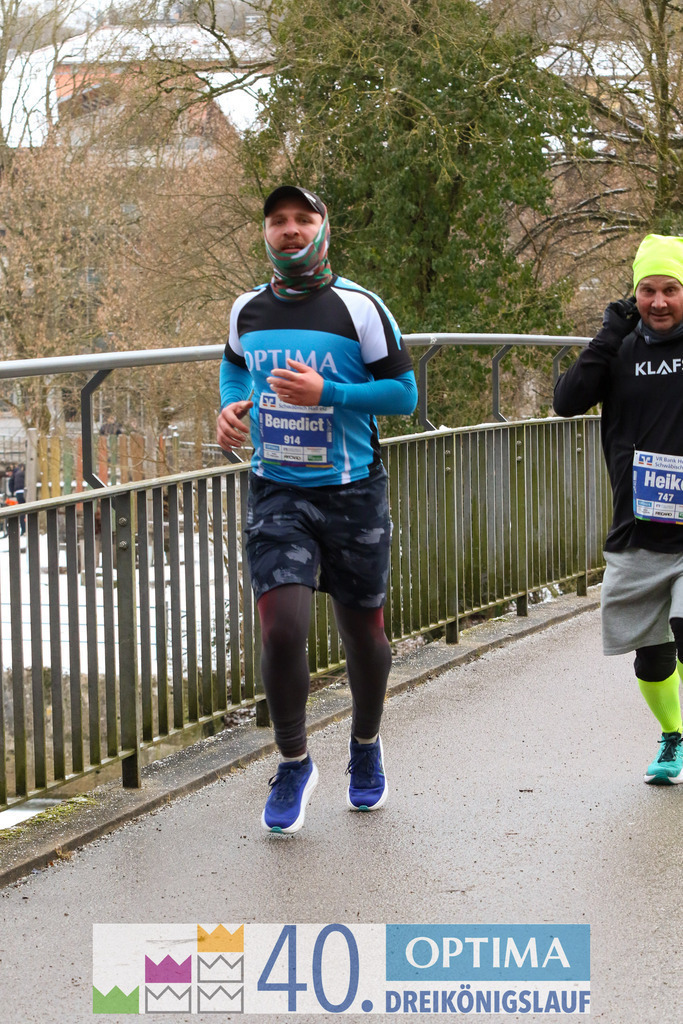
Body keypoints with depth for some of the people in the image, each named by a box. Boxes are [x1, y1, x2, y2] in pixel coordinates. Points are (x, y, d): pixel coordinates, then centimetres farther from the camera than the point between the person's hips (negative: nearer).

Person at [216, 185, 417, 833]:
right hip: (276, 493, 2)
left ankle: (366, 748, 37)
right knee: (280, 629, -13)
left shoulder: (358, 307, -7)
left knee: (363, 633, 9)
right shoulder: (247, 310, 5)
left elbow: (404, 392, -7)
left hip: (352, 493, -1)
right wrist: (232, 407, 4)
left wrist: (326, 392, -19)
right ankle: (293, 765, 7)